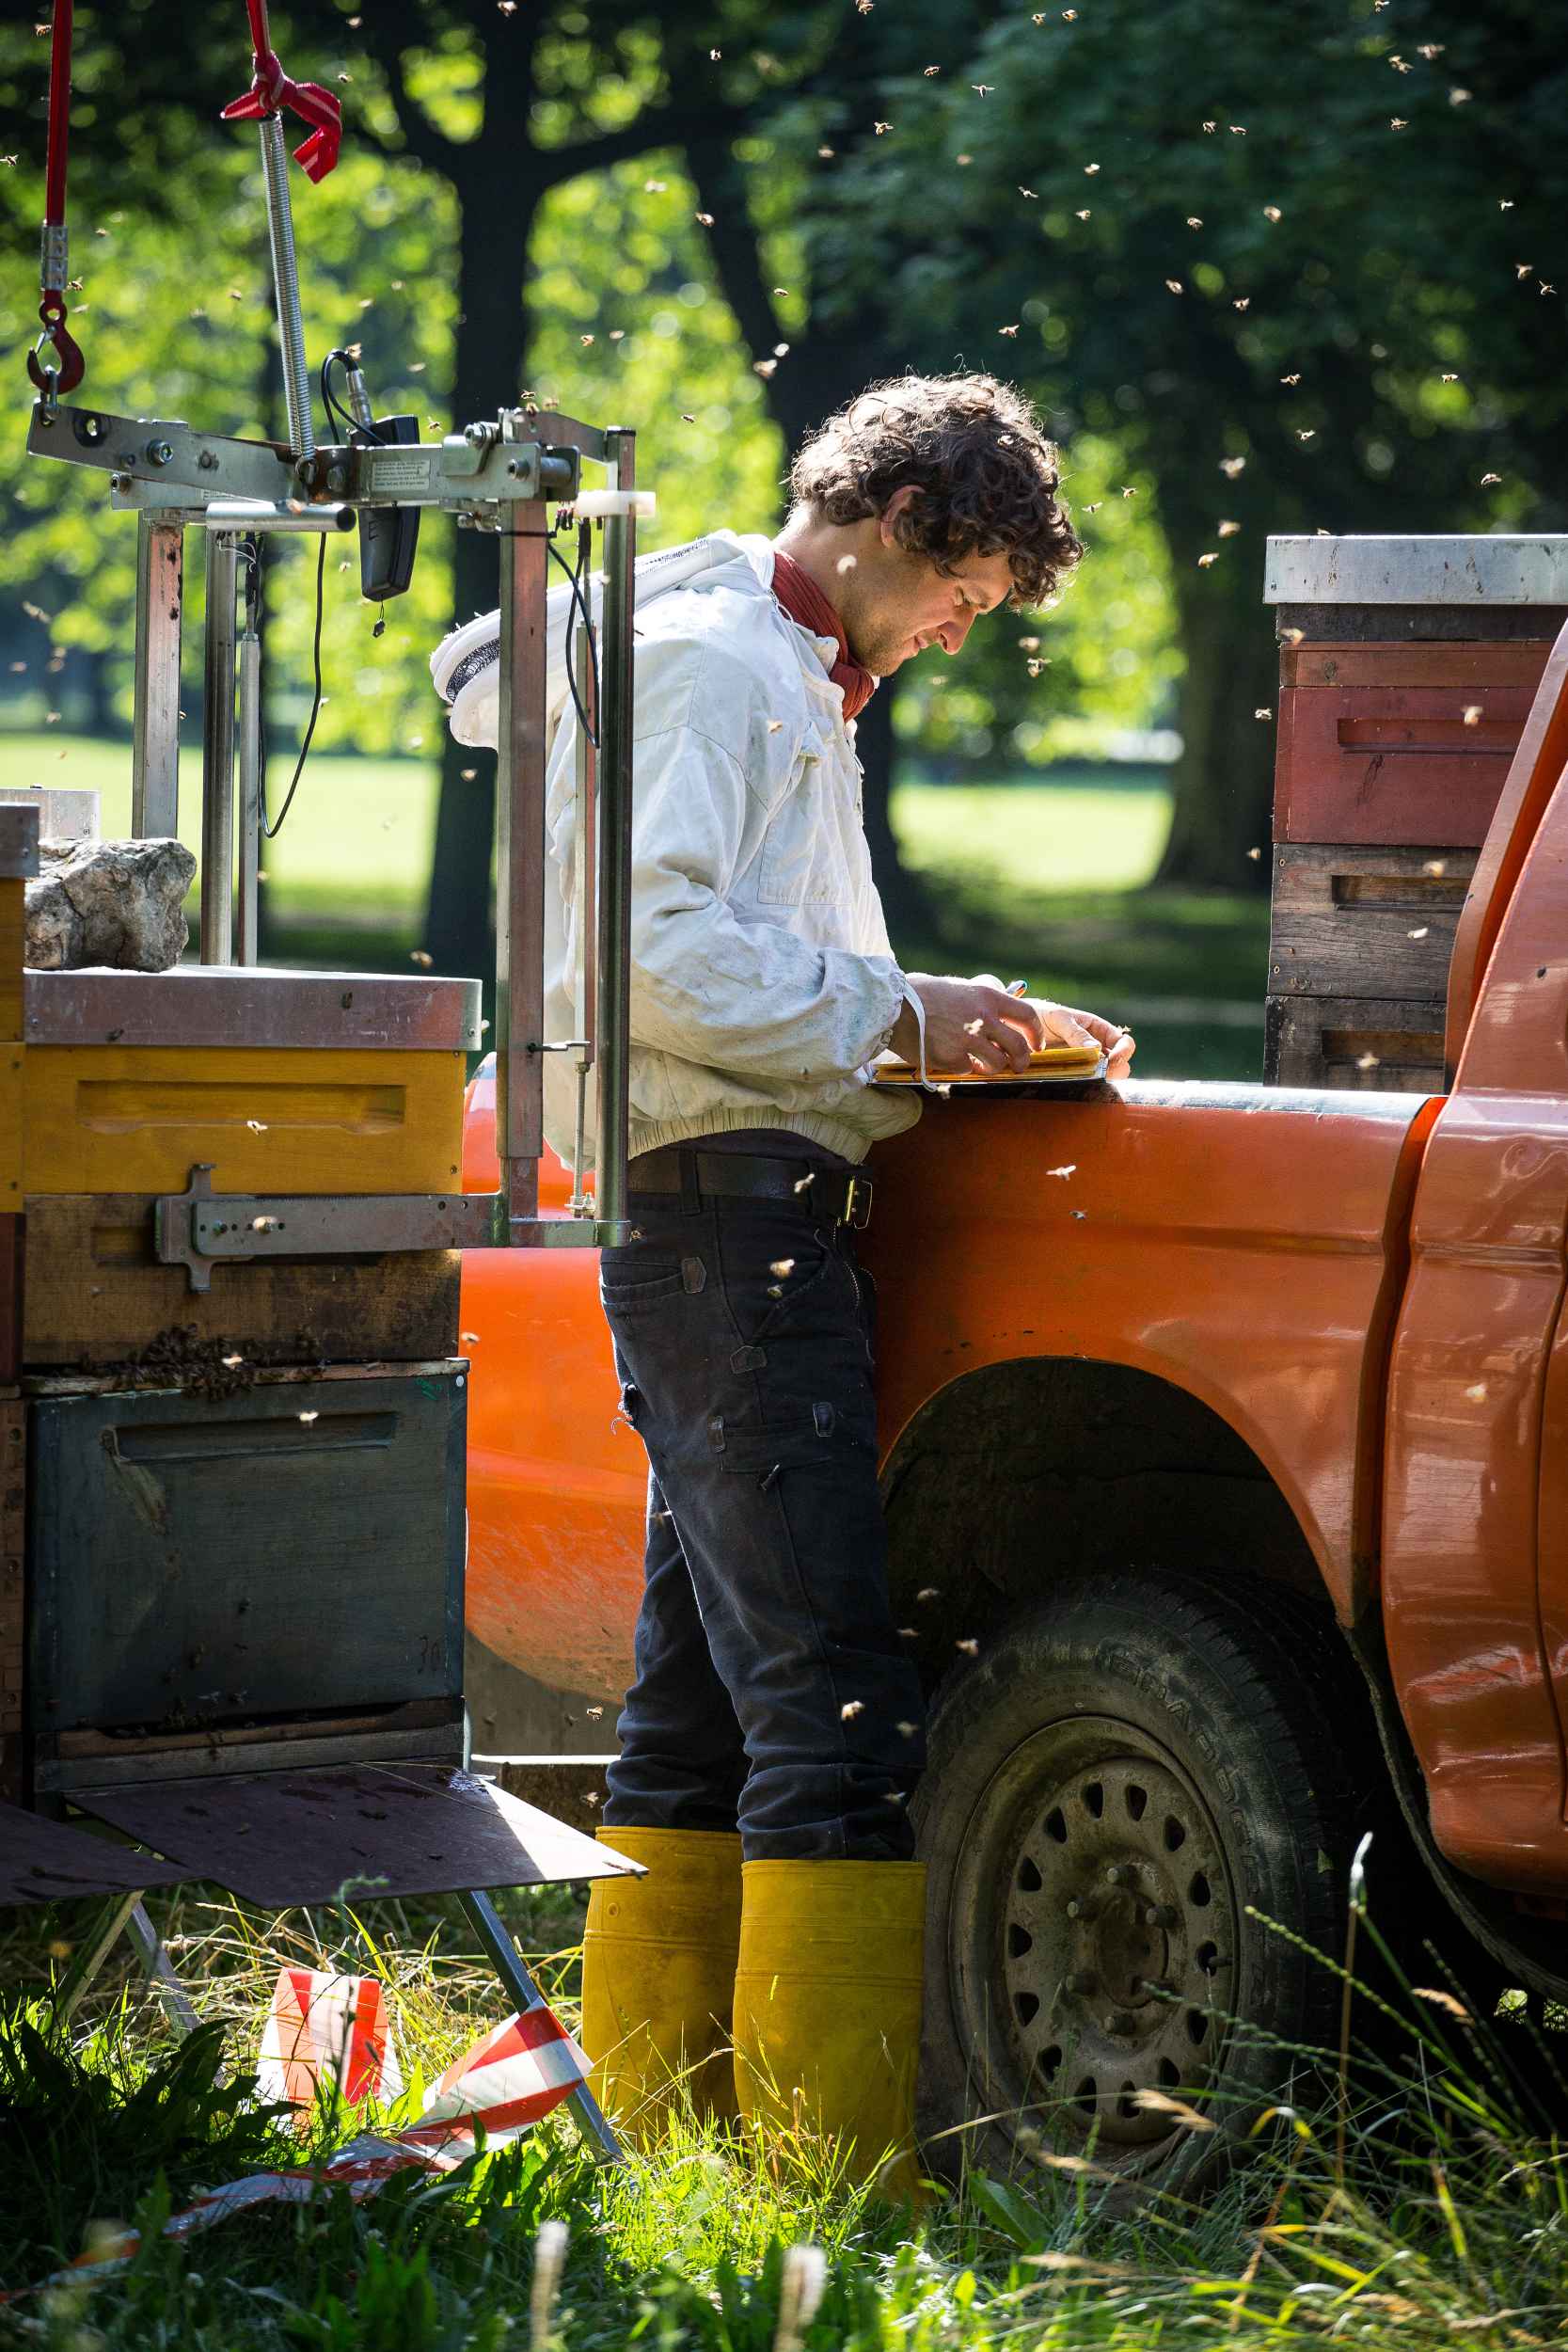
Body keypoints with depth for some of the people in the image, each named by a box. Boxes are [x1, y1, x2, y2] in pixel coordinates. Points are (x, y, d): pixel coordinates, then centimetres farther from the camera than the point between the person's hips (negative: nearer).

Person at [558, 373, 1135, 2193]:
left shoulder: (789, 682, 25)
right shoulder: (707, 657, -7)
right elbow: (646, 948, -19)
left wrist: (979, 1026, 14)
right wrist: (897, 1017, -15)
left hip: (757, 1212, 11)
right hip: (719, 1204, -11)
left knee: (702, 1699, 11)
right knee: (838, 1707, -15)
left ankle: (656, 2113, 16)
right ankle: (832, 2159, -17)